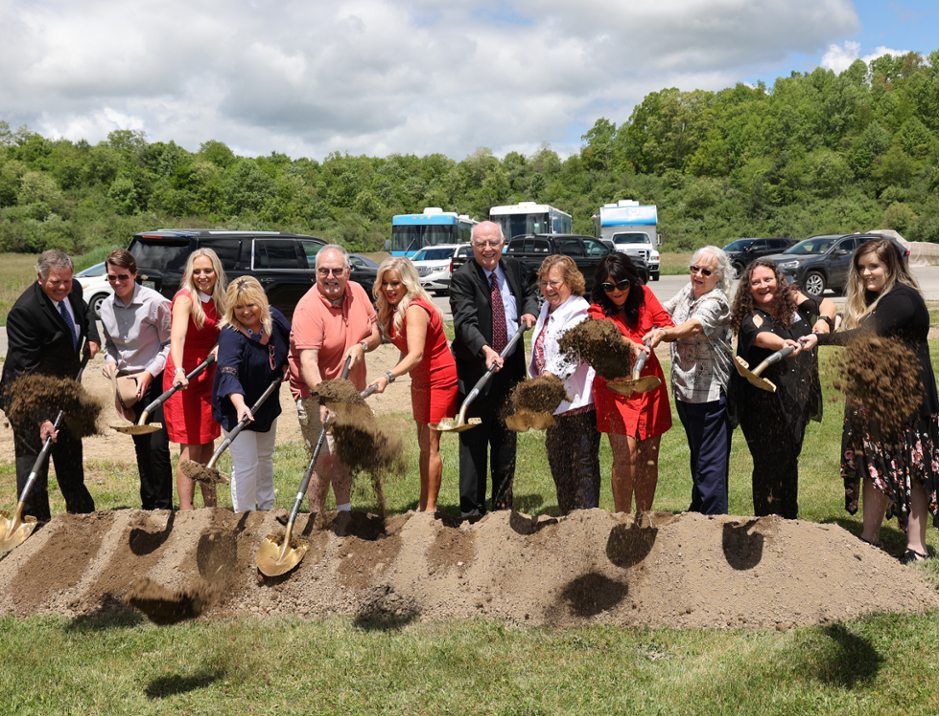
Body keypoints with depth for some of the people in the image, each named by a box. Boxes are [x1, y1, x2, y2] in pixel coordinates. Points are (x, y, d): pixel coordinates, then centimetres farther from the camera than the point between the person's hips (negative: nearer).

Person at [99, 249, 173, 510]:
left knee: (157, 445, -9)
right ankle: (148, 505, 24)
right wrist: (111, 361, -2)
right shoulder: (106, 306, 3)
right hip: (127, 381, 6)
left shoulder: (155, 302, -15)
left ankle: (163, 508, 2)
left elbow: (170, 344, -9)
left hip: (156, 381, -6)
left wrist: (149, 373, -18)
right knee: (141, 446, 13)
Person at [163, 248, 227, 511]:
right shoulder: (185, 298, -13)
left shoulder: (218, 299, 8)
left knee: (208, 443, 13)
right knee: (191, 447, -7)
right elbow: (178, 336, -29)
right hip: (185, 376, -7)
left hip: (209, 375, 7)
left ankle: (211, 505, 23)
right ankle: (186, 510, -1)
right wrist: (178, 371, -43)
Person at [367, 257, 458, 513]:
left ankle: (430, 507, 1)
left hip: (440, 380, -9)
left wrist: (388, 377, -48)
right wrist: (383, 309, -13)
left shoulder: (415, 309, -26)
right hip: (420, 380, 9)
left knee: (430, 444, -7)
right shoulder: (391, 308, 3)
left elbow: (416, 354, -38)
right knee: (424, 443, 13)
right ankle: (423, 504, 21)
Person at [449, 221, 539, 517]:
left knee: (506, 439, 14)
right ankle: (471, 510, 7)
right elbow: (466, 321, -23)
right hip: (476, 370, -5)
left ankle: (503, 504, 26)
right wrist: (485, 350, -39)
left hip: (511, 368, 6)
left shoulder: (512, 268, 7)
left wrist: (529, 310, 4)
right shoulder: (462, 277, -12)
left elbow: (528, 293, 27)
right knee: (474, 441, -2)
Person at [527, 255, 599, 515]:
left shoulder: (578, 311, -13)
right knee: (557, 461, 16)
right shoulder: (547, 309, 15)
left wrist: (547, 377, -41)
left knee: (583, 461, -4)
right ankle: (567, 515, 28)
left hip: (578, 401, -9)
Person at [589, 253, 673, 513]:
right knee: (625, 456, -13)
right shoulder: (598, 309, -8)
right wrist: (631, 344, -49)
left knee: (649, 457, 6)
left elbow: (668, 326, 0)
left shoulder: (644, 295, 3)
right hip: (615, 388, -4)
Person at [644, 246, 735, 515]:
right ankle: (697, 510, 35)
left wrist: (664, 332, -52)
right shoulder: (688, 291, 8)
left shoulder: (716, 302, -16)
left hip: (709, 392, -8)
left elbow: (693, 327, -35)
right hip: (682, 389, 8)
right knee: (697, 456, 22)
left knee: (710, 462, -5)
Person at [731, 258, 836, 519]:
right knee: (770, 464, -1)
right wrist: (782, 344, -57)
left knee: (790, 459, 18)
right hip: (765, 406, -6)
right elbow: (760, 336, -36)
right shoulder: (750, 318, -15)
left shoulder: (792, 300, 3)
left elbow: (826, 304, 1)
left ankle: (790, 518, 33)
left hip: (797, 398, 6)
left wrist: (824, 319, -21)